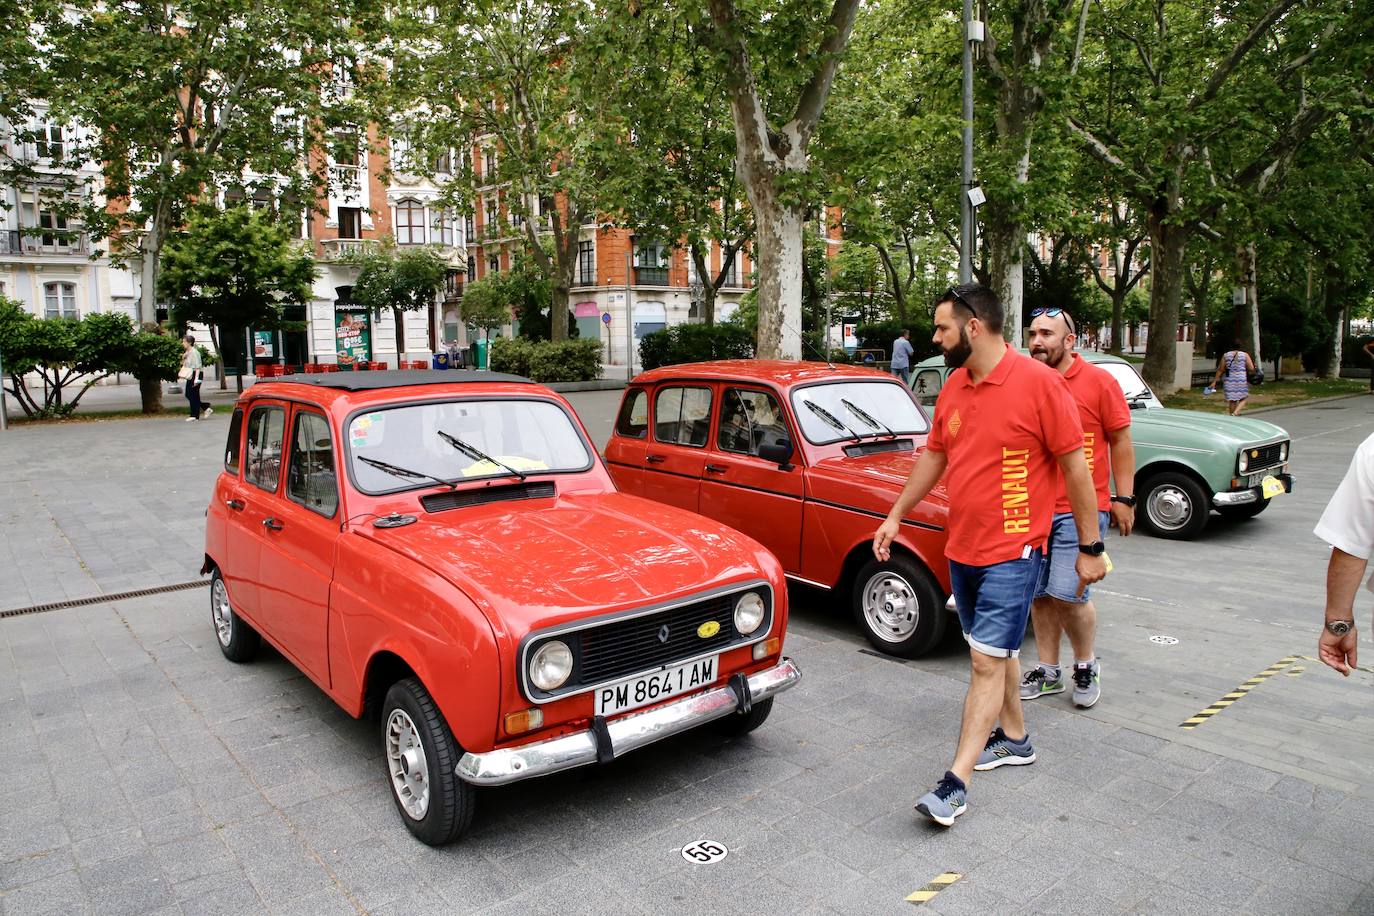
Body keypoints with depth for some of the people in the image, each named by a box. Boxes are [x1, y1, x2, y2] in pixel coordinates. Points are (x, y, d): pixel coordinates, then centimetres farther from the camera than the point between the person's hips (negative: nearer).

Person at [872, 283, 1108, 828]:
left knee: (987, 662, -6)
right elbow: (934, 456, 17)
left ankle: (956, 783, -1)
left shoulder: (1039, 383, -15)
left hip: (1012, 552, -7)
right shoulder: (953, 388, 5)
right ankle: (1014, 739, 39)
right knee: (993, 652, 20)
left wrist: (1090, 548, -7)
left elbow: (1075, 468, -11)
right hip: (962, 550, 7)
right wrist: (896, 516, 19)